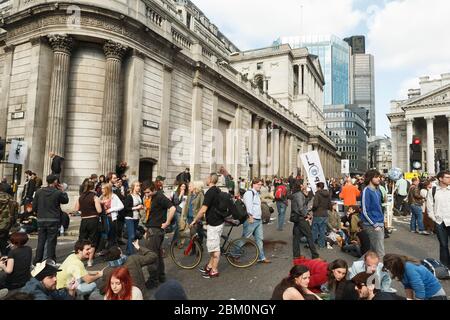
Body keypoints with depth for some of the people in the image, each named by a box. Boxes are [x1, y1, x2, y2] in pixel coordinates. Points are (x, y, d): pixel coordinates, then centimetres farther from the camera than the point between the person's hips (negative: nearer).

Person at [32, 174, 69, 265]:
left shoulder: (39, 192, 0)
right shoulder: (58, 192, -11)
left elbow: (34, 206, 3)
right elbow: (66, 200, 7)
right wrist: (63, 191, 16)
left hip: (41, 220, 4)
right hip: (53, 221, -3)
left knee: (40, 242, 13)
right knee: (51, 242, 3)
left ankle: (37, 261, 19)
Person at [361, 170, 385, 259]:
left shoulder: (378, 190, 10)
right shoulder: (366, 191, -14)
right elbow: (365, 211, -16)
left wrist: (382, 221, 13)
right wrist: (375, 225, -16)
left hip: (380, 224, 8)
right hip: (372, 225, -8)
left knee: (373, 248, 17)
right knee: (379, 251, -4)